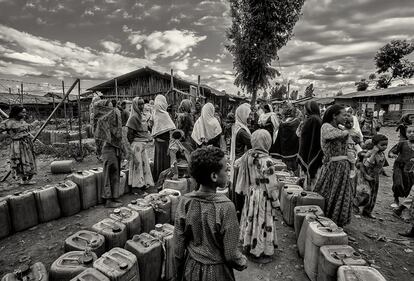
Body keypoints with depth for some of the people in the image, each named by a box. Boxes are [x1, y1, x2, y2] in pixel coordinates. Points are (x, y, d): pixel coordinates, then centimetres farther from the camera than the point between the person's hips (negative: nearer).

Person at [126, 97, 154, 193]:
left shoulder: (142, 116, 14)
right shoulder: (134, 117, -13)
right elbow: (130, 134, -15)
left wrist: (148, 139, 11)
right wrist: (133, 144, -10)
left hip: (143, 144, 9)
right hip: (137, 144, -9)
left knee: (145, 163, 12)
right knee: (138, 164, -1)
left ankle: (145, 183, 23)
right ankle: (138, 186, 9)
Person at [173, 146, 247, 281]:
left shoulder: (185, 202, -17)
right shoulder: (225, 207, -27)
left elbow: (178, 247, -7)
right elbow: (231, 254, -18)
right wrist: (243, 262, 3)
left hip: (191, 269, 3)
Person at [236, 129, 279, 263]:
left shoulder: (248, 155, -5)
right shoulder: (266, 160, -25)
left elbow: (237, 163, 13)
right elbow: (271, 183, -20)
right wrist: (275, 199, -7)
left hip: (250, 193, 7)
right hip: (262, 197, -7)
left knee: (251, 219, 21)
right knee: (261, 222, 8)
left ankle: (248, 245, 39)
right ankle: (259, 253, 23)